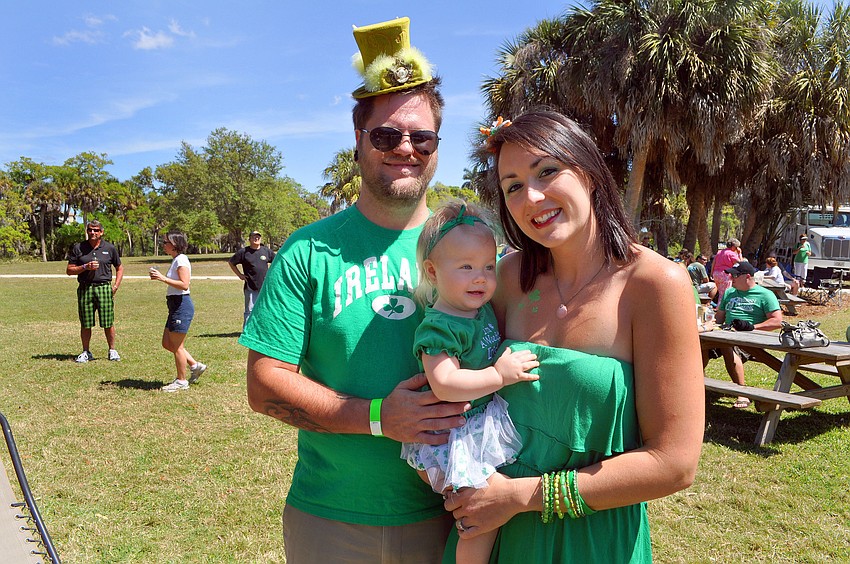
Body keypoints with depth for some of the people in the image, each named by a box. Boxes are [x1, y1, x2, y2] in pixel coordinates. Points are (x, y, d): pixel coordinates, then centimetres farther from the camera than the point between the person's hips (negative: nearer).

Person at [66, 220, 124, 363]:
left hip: (104, 288, 0)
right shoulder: (78, 248, 7)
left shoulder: (110, 248, 8)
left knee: (108, 323, -1)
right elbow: (69, 270, 7)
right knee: (85, 324, 4)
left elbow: (119, 268, 17)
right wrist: (85, 267, -10)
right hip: (85, 289, 1)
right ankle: (86, 352, 16)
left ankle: (112, 351, 13)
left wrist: (116, 285, 5)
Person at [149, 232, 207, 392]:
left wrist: (163, 278, -23)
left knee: (176, 346, 0)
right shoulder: (176, 260, 16)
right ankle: (195, 365, 23)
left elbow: (184, 285, -24)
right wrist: (160, 277, 11)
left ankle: (181, 381, 12)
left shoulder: (181, 260, -14)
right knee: (167, 343, 15)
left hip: (182, 305, -10)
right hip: (175, 305, 10)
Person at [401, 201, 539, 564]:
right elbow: (444, 385, -32)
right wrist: (500, 375, -28)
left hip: (487, 421, 9)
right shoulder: (439, 327, -23)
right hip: (456, 437, -9)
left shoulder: (484, 308, 2)